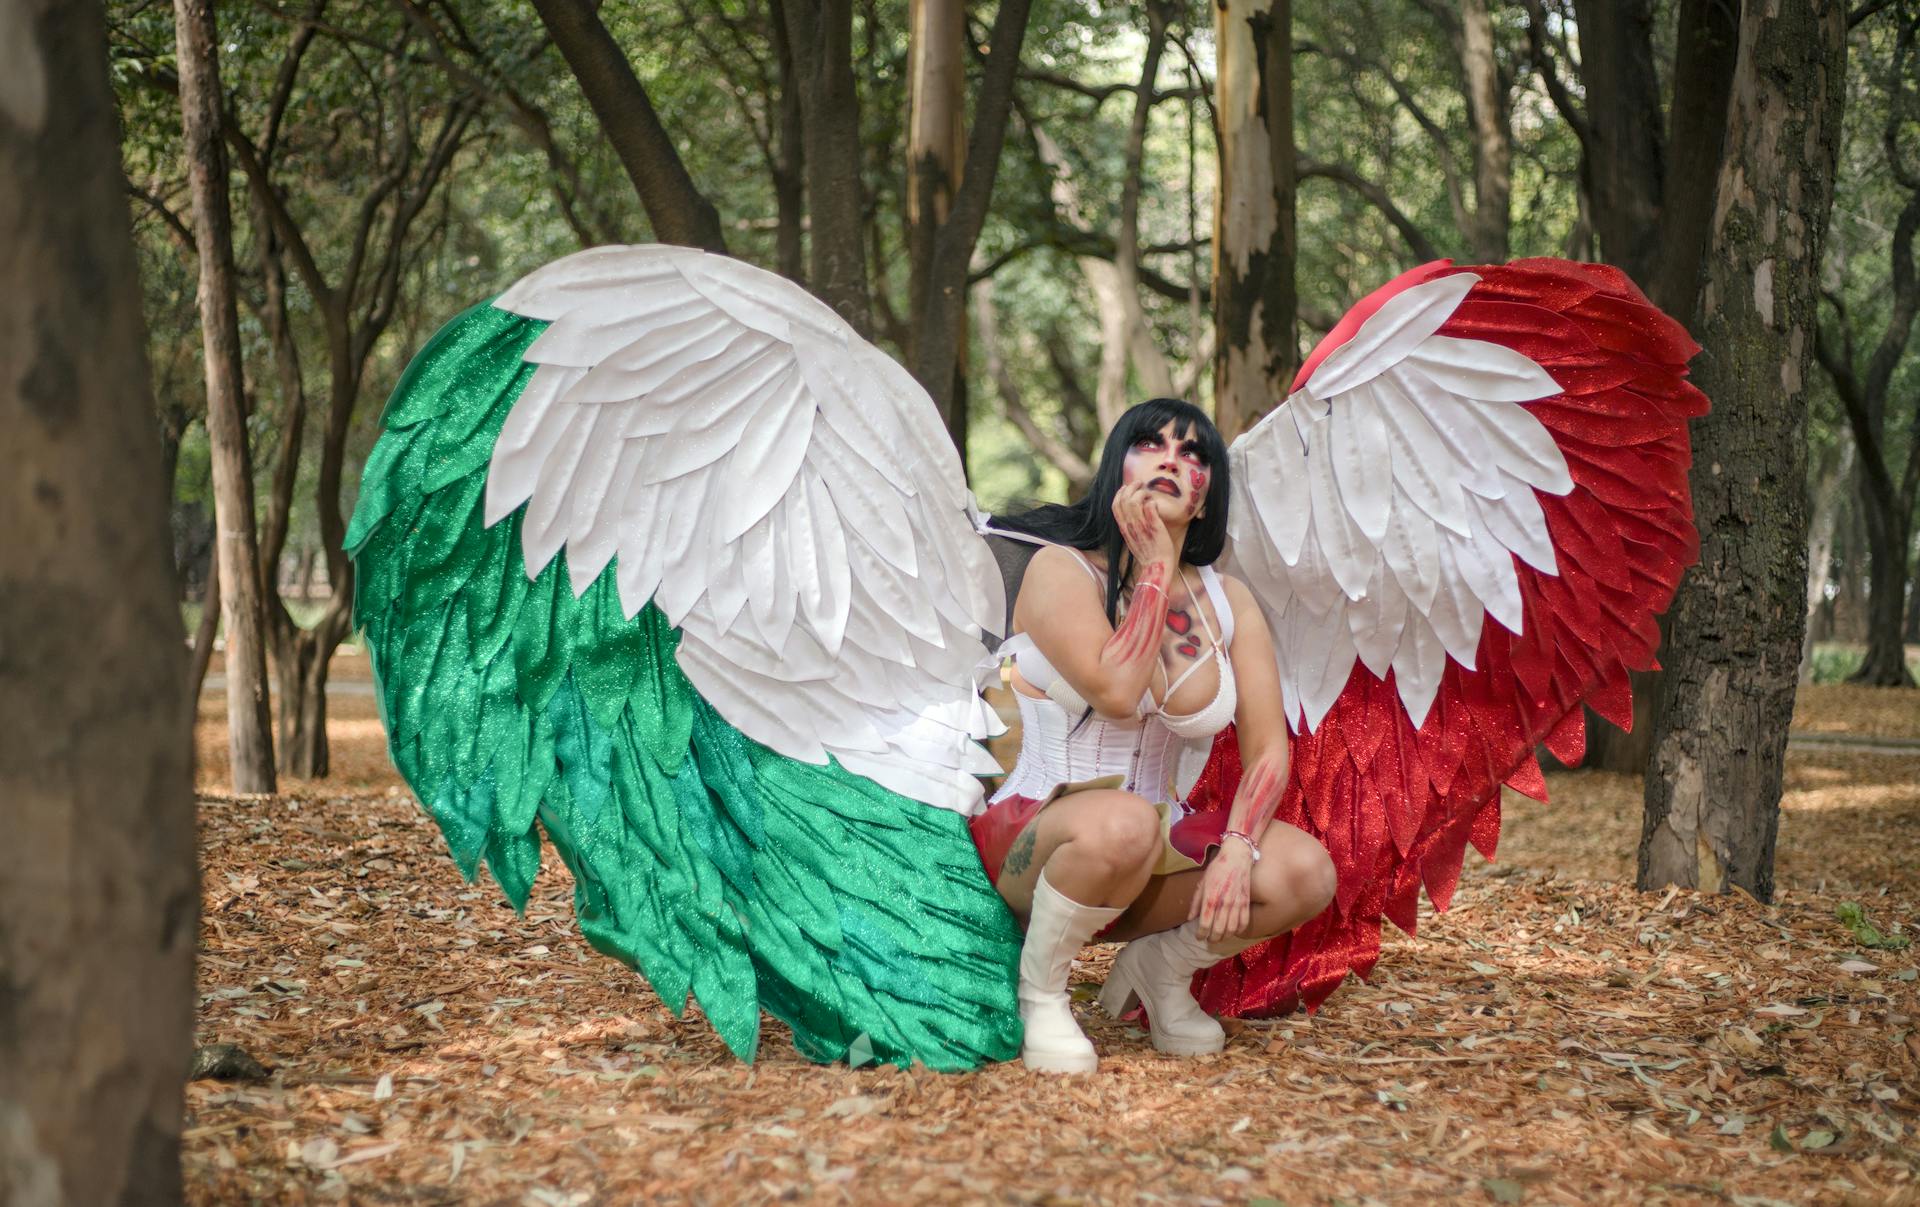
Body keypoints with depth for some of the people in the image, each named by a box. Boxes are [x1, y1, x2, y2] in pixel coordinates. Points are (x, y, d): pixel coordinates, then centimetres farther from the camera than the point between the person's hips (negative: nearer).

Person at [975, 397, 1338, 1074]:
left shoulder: (1227, 600, 7)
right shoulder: (1062, 570, -7)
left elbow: (1267, 749, 1)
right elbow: (1116, 690, -24)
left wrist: (1236, 849, -17)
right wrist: (1157, 567, -15)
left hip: (1156, 851, 5)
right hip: (1030, 845, -5)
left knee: (1306, 873, -20)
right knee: (1121, 823, -40)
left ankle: (1161, 966, 7)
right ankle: (1038, 991, -12)